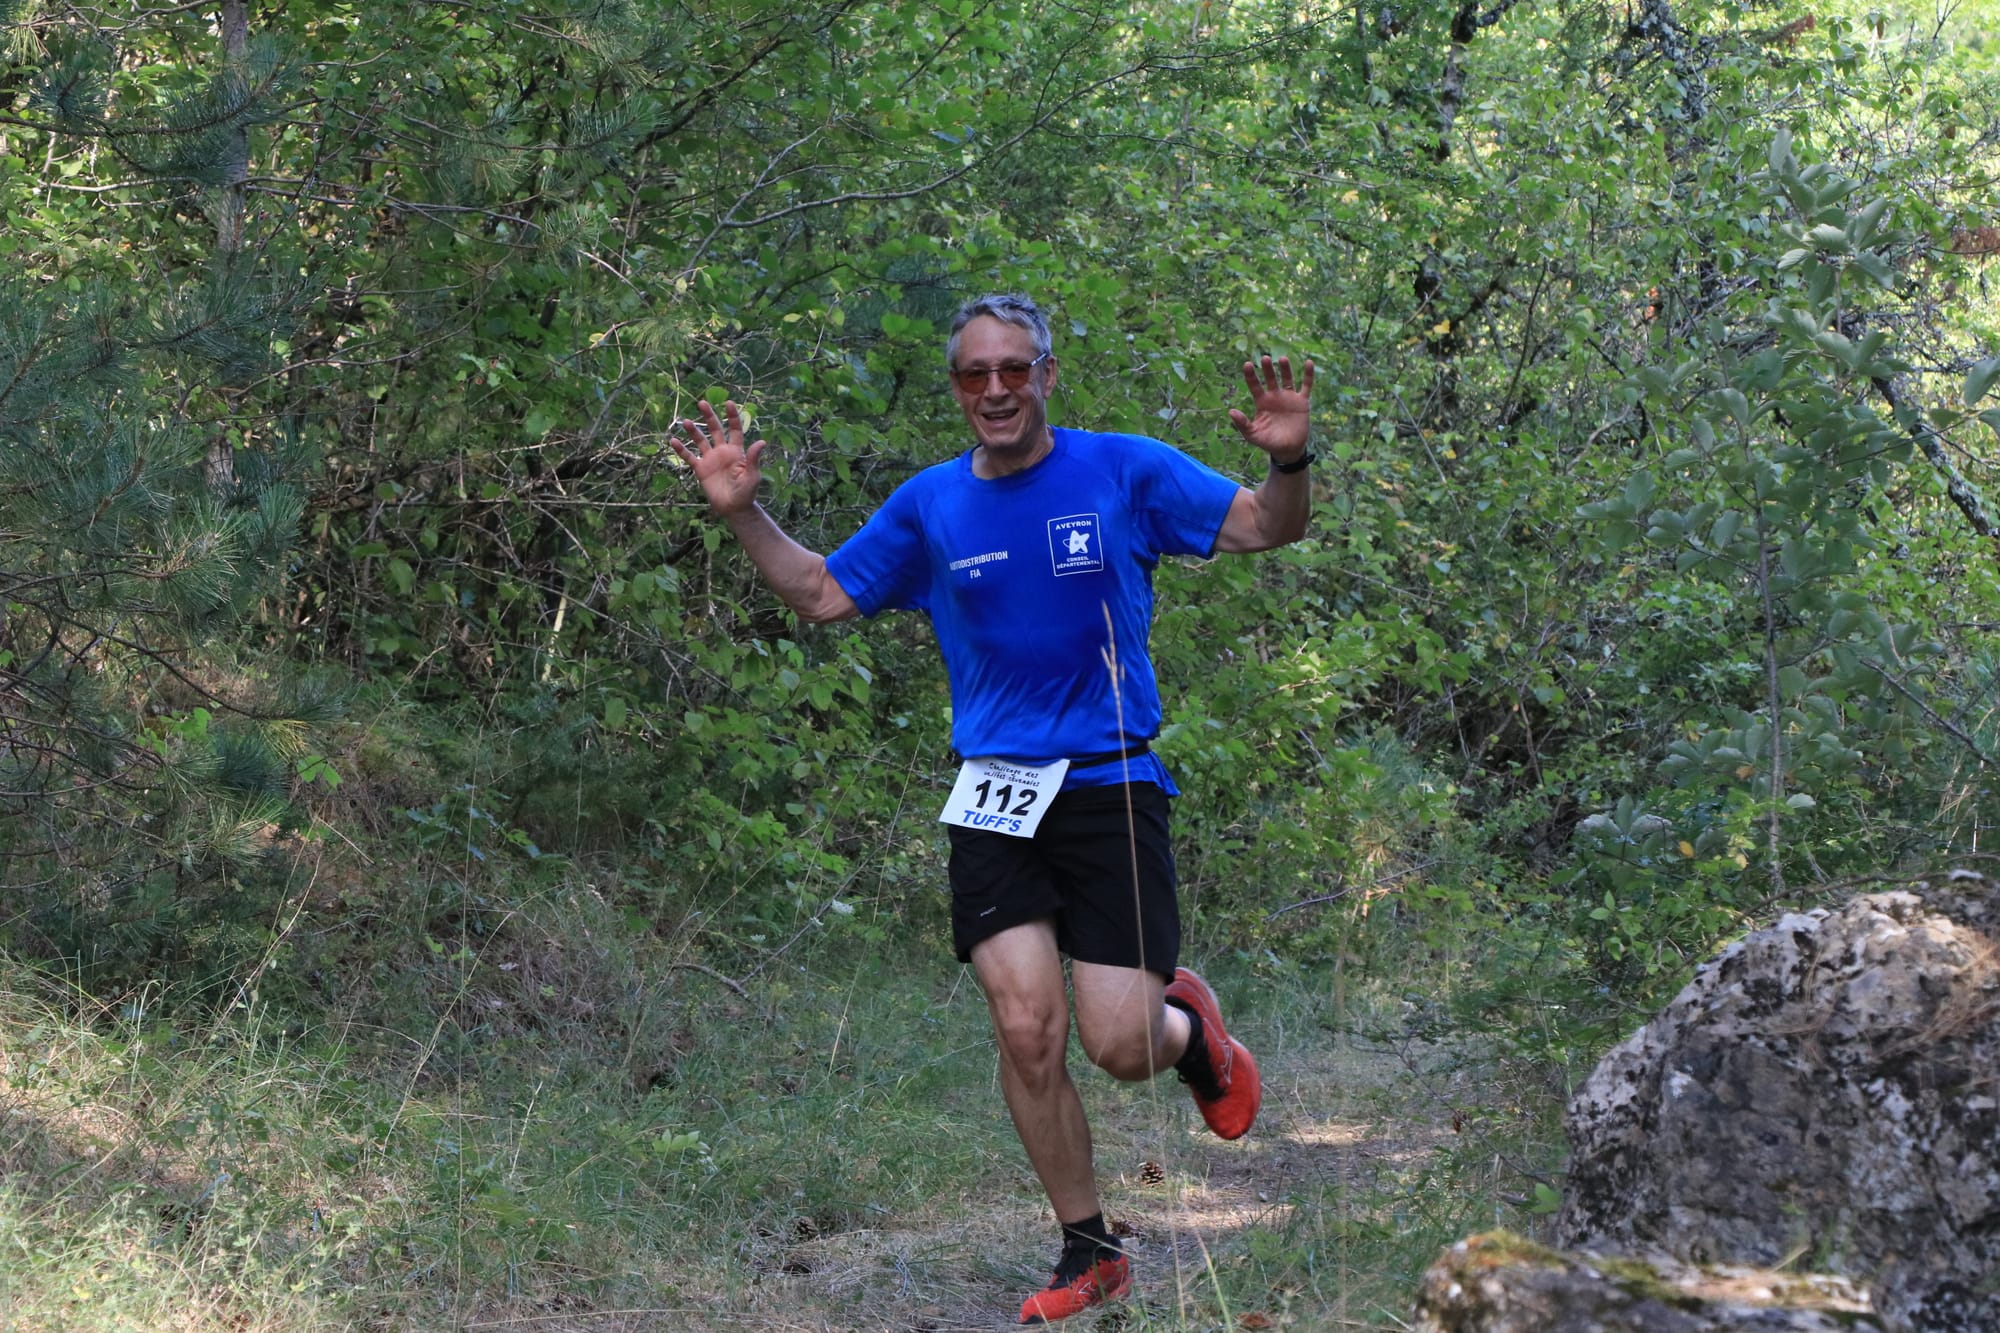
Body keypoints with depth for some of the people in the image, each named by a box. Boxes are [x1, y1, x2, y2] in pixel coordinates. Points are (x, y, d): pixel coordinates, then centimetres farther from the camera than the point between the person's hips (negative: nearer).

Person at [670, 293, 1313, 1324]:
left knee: (1121, 1048, -8)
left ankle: (1189, 1026, 31)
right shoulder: (928, 504, 6)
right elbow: (822, 594, 16)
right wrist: (741, 511, 3)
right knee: (1026, 1029, -8)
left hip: (1111, 786, -2)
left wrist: (1287, 462, -21)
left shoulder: (1125, 470, -1)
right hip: (994, 797, 2)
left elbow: (1264, 529, 0)